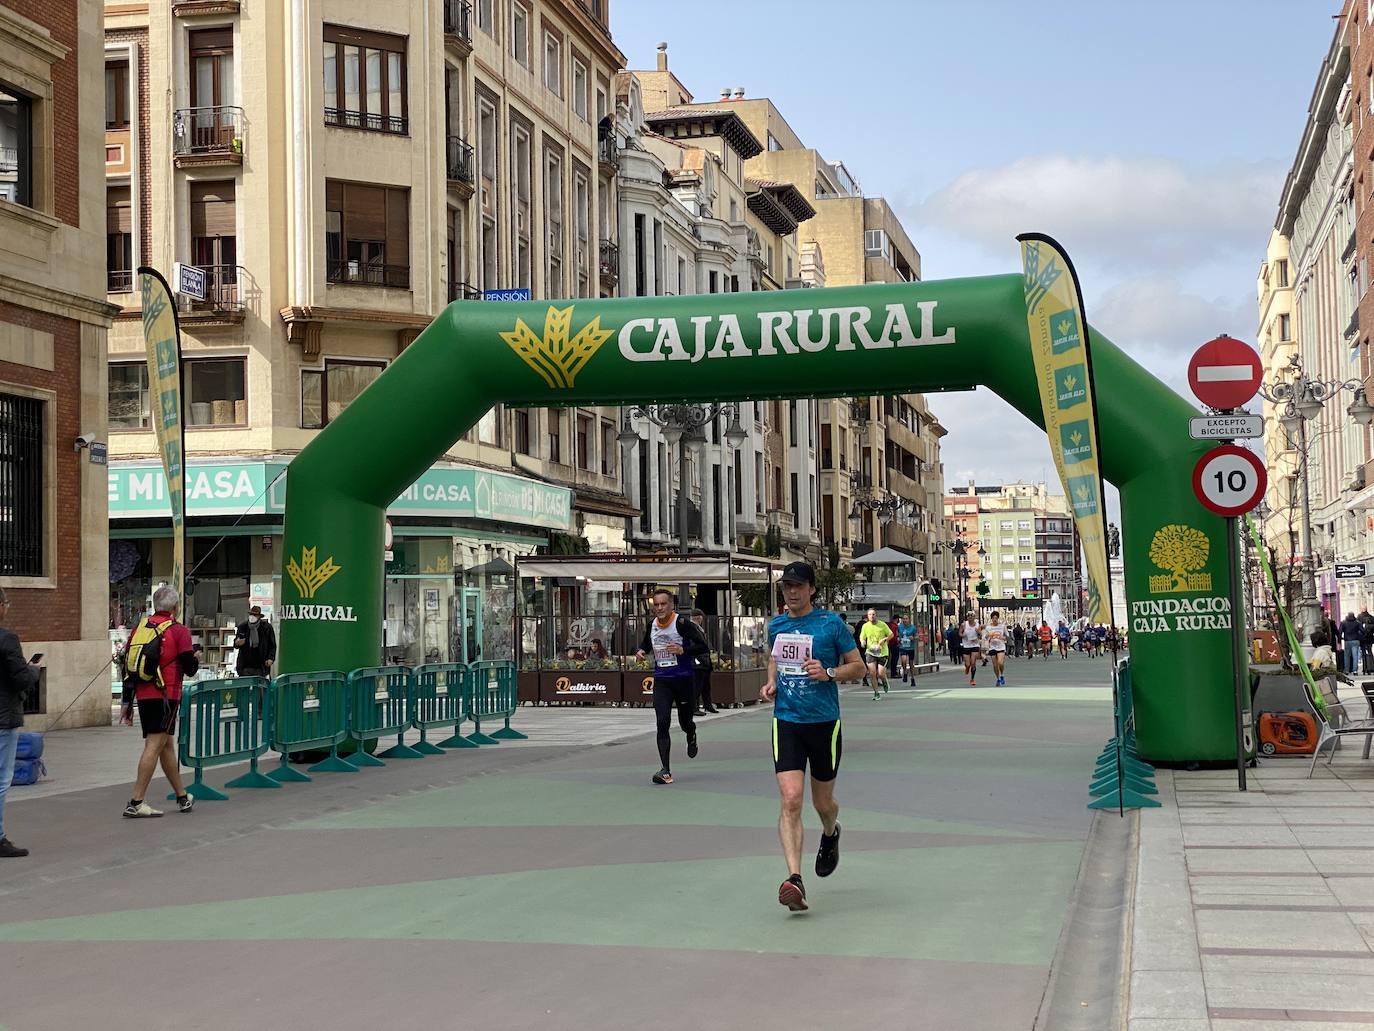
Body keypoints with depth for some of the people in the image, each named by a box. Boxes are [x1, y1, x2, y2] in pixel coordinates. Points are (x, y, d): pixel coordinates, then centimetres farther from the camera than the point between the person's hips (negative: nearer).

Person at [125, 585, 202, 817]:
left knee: (167, 744, 17)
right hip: (166, 696, -7)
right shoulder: (179, 632, -7)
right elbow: (190, 669, -8)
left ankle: (182, 797, 28)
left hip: (142, 695, 7)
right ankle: (136, 802, -13)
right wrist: (196, 657, 15)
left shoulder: (139, 628, 10)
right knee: (154, 745, -7)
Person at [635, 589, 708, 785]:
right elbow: (646, 642, 24)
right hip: (661, 679, 3)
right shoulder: (651, 625, 3)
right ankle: (665, 770, -12)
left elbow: (703, 647, -15)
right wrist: (641, 650, 3)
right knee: (662, 723, -12)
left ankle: (691, 736, 50)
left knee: (685, 722, 10)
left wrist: (683, 650, -29)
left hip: (684, 678, -3)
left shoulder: (682, 623, -14)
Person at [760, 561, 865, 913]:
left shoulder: (831, 624, -5)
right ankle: (794, 879, -20)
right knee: (791, 799, -15)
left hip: (824, 722, -2)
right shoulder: (776, 625, 7)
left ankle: (831, 834, 50)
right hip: (786, 722, 2)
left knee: (822, 802, 13)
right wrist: (771, 682, 7)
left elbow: (858, 666, 1)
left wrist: (829, 673, -17)